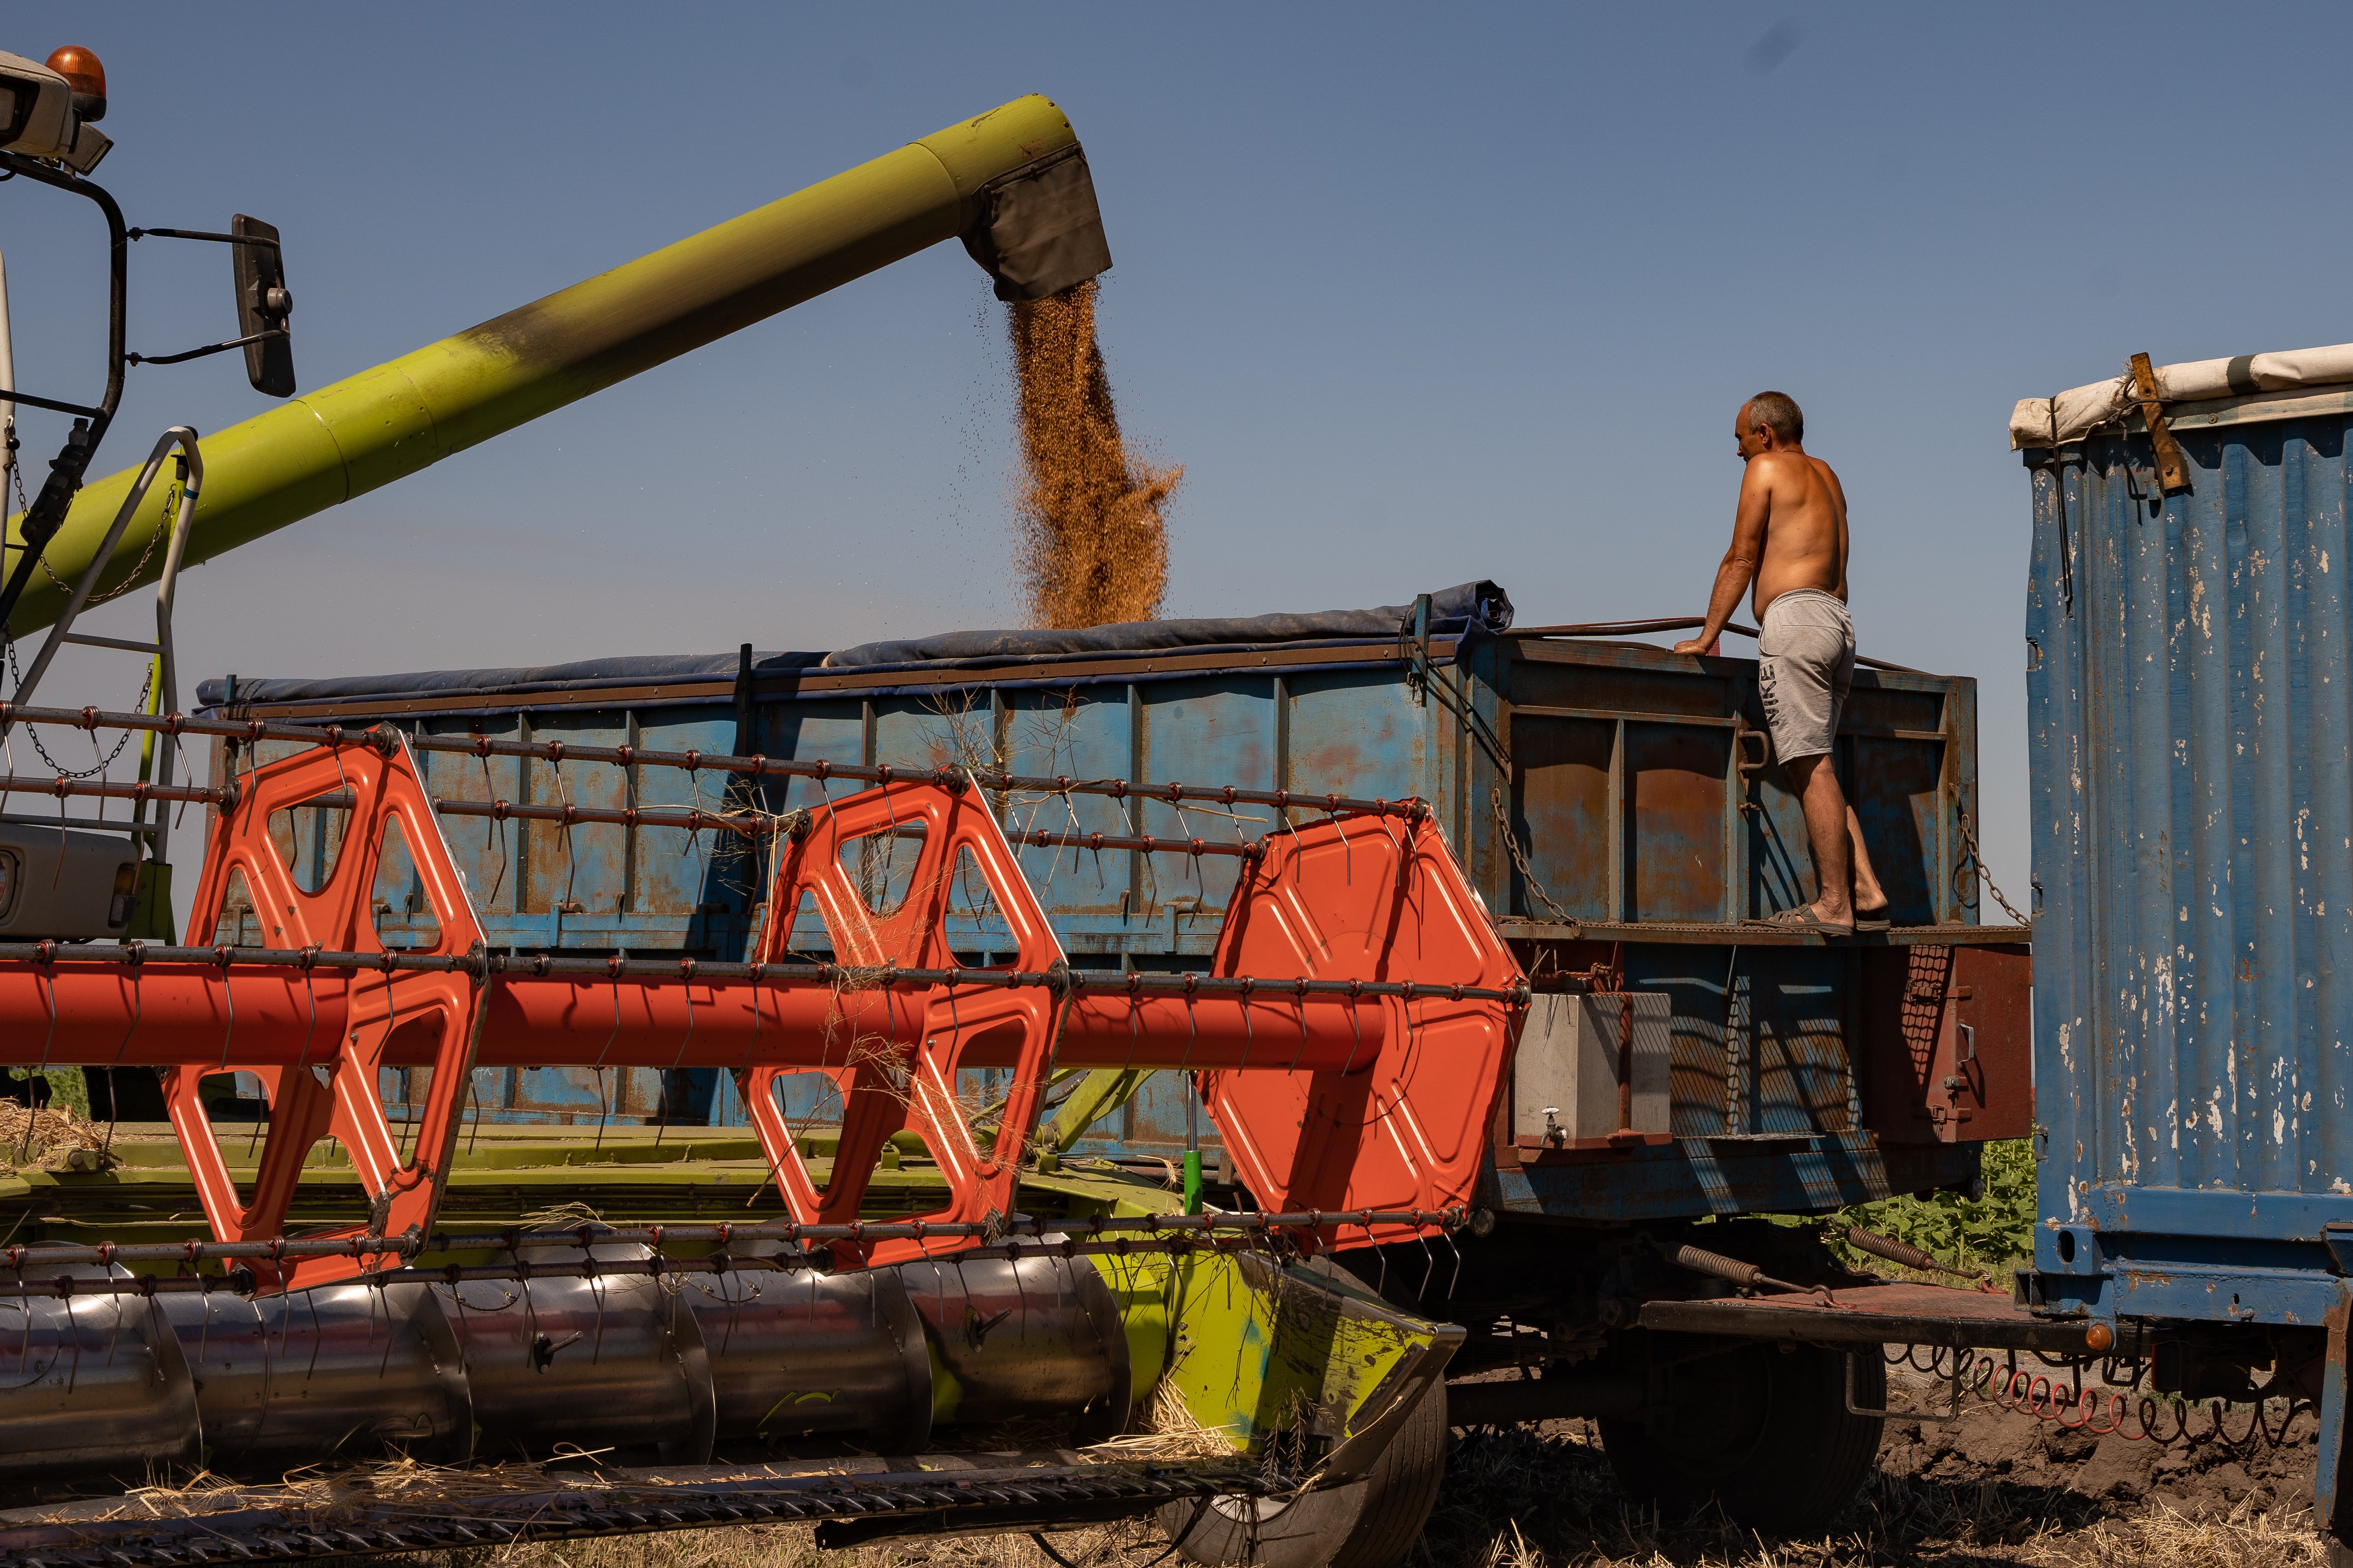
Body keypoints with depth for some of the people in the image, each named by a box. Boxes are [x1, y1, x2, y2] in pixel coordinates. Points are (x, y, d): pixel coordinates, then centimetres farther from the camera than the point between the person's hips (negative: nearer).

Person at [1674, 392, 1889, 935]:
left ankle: (1834, 905, -18)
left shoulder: (1767, 468, 3)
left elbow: (1742, 560, 0)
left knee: (1812, 766, -13)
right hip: (1837, 621, 9)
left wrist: (1708, 637, 3)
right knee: (1817, 768, 9)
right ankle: (1866, 891, -2)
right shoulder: (1826, 476, 28)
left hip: (1794, 619, -9)